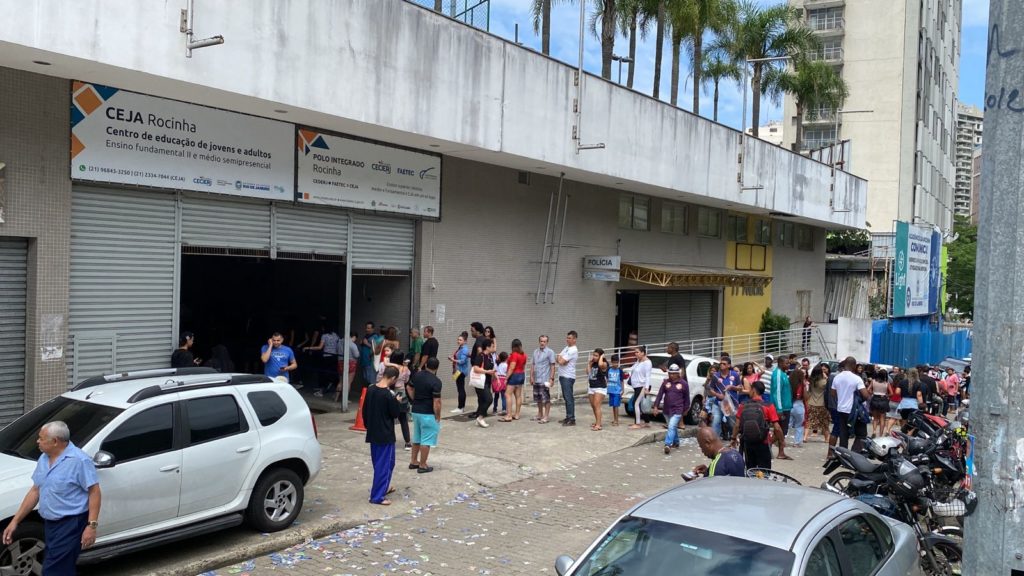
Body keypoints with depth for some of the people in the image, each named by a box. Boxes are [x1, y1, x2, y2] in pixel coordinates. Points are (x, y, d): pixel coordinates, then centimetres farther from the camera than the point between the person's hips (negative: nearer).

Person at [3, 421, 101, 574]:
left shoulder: (79, 460, -17)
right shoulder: (44, 459, 10)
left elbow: (94, 492, -17)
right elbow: (35, 491, 16)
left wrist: (91, 525, -23)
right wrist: (15, 521, 12)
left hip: (71, 524, -9)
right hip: (50, 523, 9)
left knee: (53, 571, -9)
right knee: (62, 569, 16)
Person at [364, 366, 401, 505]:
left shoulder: (370, 390, 1)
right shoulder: (388, 395, -22)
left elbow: (364, 410, 9)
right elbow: (395, 414, -13)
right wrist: (396, 401, 3)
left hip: (373, 433, 8)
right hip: (385, 434, -8)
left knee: (378, 462, 21)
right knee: (384, 464, 0)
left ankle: (383, 487, 36)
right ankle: (377, 496, 1)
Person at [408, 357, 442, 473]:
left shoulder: (416, 375, 2)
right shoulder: (436, 381, -19)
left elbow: (410, 389, 15)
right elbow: (436, 402, -20)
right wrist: (438, 417, -10)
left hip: (415, 411, 7)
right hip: (428, 414, -7)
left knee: (416, 438, 20)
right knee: (426, 440, 1)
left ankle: (413, 462, 27)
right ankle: (422, 466, 6)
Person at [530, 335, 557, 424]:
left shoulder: (550, 352, -7)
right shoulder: (535, 352, 12)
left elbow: (553, 366, -9)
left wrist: (551, 378, -15)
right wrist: (531, 377, 9)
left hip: (545, 380, -6)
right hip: (536, 380, 7)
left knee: (546, 399, -3)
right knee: (538, 399, 14)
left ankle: (546, 416, 1)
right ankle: (540, 415, 25)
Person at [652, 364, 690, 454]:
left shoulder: (684, 383, -2)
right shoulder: (665, 383, 4)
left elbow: (686, 398, 5)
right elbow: (660, 395, 3)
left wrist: (686, 409, 7)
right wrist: (656, 406, -3)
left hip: (677, 410, -4)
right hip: (667, 410, 4)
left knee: (672, 427, -17)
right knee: (673, 427, 18)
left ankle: (668, 444, -24)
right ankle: (676, 442, 34)